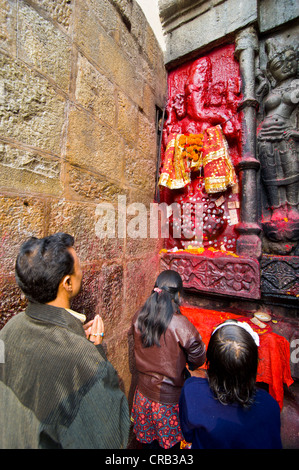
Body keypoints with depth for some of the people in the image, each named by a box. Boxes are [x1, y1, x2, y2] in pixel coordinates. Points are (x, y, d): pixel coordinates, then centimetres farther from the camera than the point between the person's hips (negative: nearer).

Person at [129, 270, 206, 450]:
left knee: (147, 438, 28)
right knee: (171, 439, 25)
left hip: (144, 393, 4)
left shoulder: (138, 318, -17)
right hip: (170, 397, -3)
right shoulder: (180, 324, -31)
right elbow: (198, 359, -16)